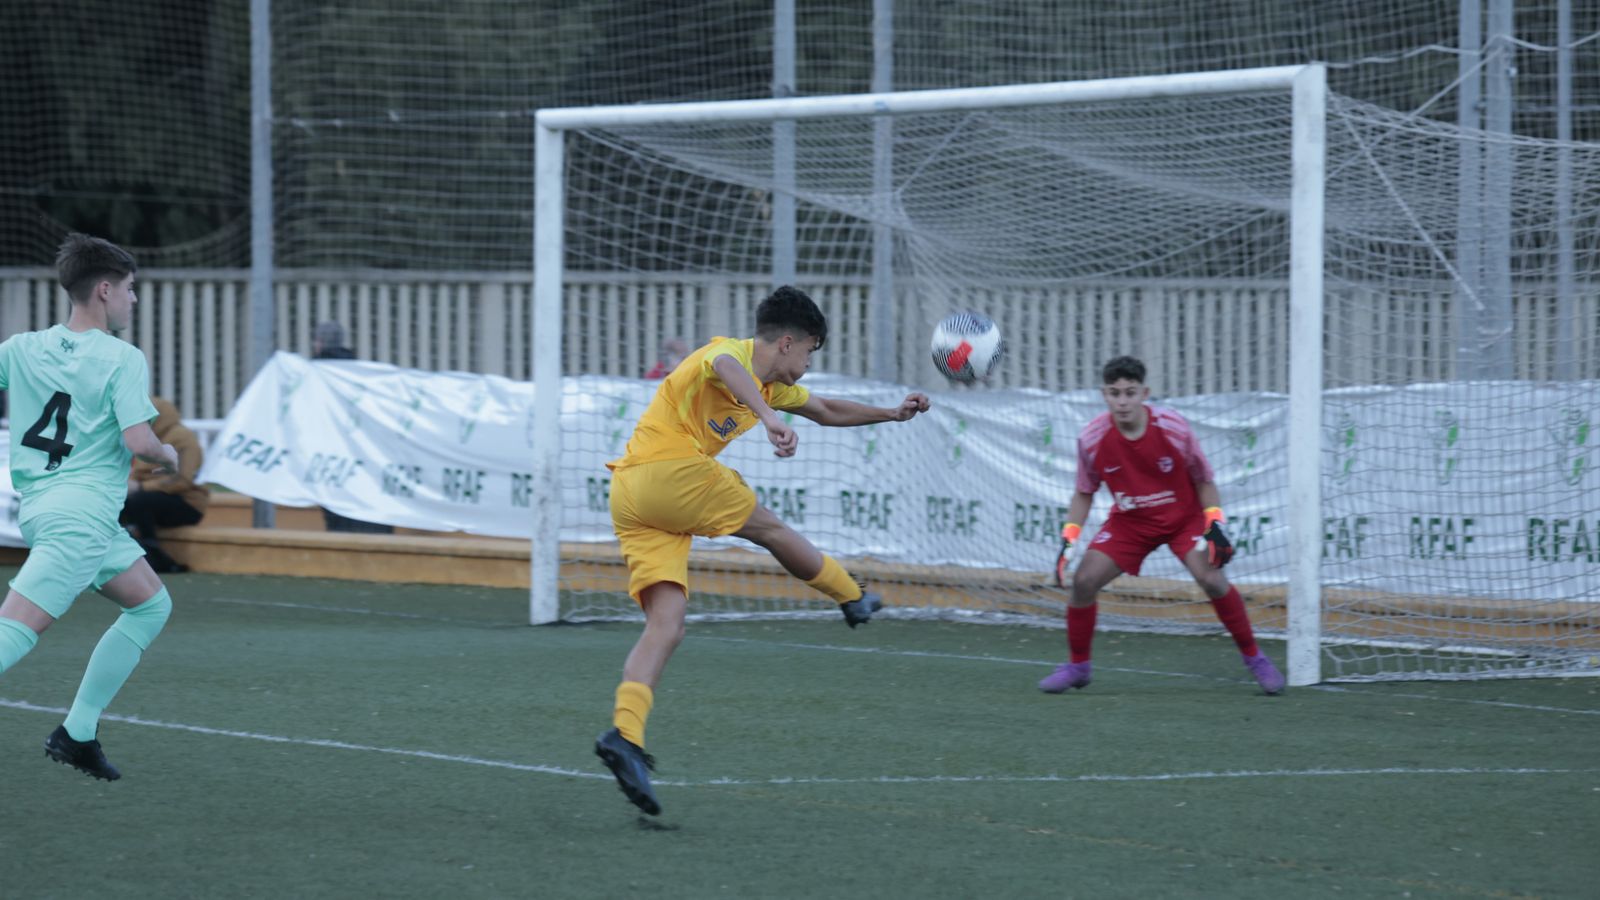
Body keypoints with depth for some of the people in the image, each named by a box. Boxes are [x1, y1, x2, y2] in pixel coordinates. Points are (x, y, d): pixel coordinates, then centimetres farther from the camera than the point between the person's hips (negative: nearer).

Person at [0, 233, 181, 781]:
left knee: (151, 606, 20)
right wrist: (170, 457, 4)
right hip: (81, 514, -8)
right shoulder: (123, 359, -8)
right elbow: (138, 442, -16)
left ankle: (77, 734, 17)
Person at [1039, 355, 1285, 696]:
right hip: (1129, 522, 2)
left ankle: (1254, 658, -3)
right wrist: (1068, 539, -9)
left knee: (1212, 580, -21)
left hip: (1183, 517, -2)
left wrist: (1215, 525, -18)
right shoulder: (1092, 438, -17)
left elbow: (1204, 481, -7)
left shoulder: (1174, 428, -22)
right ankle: (1077, 665, 9)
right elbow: (1084, 494, 0)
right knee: (1083, 581, -11)